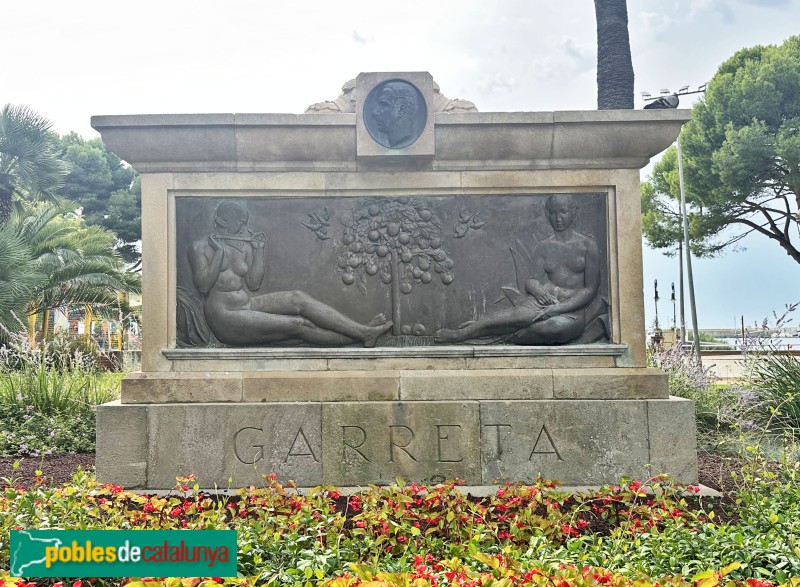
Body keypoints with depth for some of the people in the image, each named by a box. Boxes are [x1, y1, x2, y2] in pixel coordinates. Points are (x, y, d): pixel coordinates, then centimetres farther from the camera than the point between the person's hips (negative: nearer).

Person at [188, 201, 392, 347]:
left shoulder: (245, 246, 10)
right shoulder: (201, 247, -2)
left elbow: (253, 284, 1)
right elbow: (203, 285, -14)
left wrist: (259, 250, -6)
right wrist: (220, 253, -17)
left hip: (250, 304, 5)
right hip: (225, 316, -5)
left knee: (298, 298, -21)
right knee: (297, 325, -21)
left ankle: (364, 331, -26)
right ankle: (362, 336, -22)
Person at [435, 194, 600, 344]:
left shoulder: (587, 245, 4)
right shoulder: (543, 247, 14)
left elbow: (591, 289, -3)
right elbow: (535, 280, 6)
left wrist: (559, 308, -16)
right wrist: (536, 287, -21)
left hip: (573, 307, -2)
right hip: (546, 300, 2)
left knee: (560, 325, -39)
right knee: (522, 314, -35)